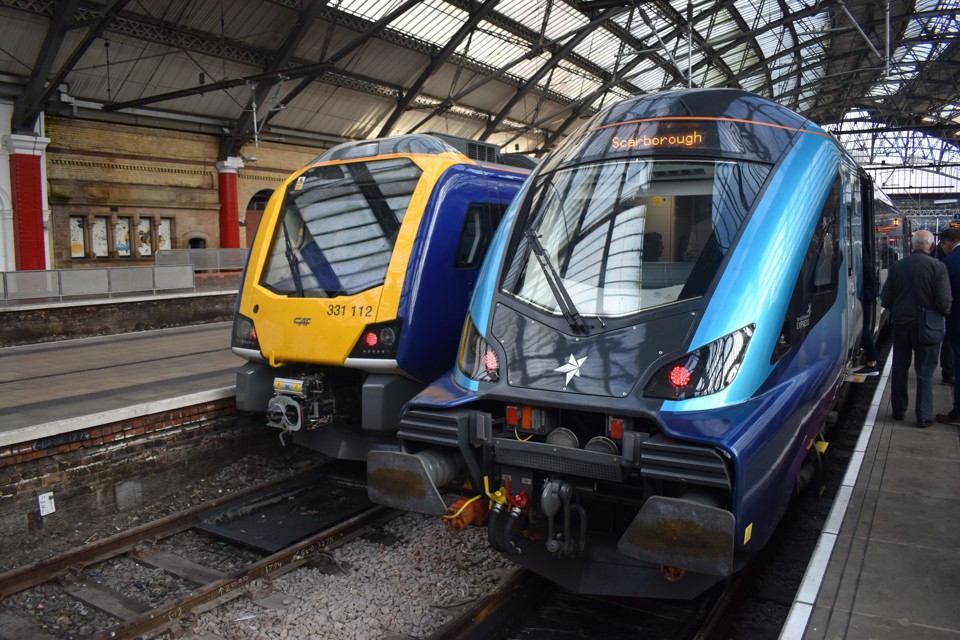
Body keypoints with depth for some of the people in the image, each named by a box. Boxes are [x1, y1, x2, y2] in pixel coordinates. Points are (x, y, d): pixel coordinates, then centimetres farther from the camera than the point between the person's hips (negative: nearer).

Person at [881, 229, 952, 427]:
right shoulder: (938, 267, -12)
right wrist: (943, 314, 7)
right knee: (925, 372, 6)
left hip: (901, 325, 3)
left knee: (899, 369, 15)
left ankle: (898, 411, 24)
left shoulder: (897, 266, -3)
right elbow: (944, 302, -15)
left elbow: (885, 300, -1)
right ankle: (923, 416, 9)